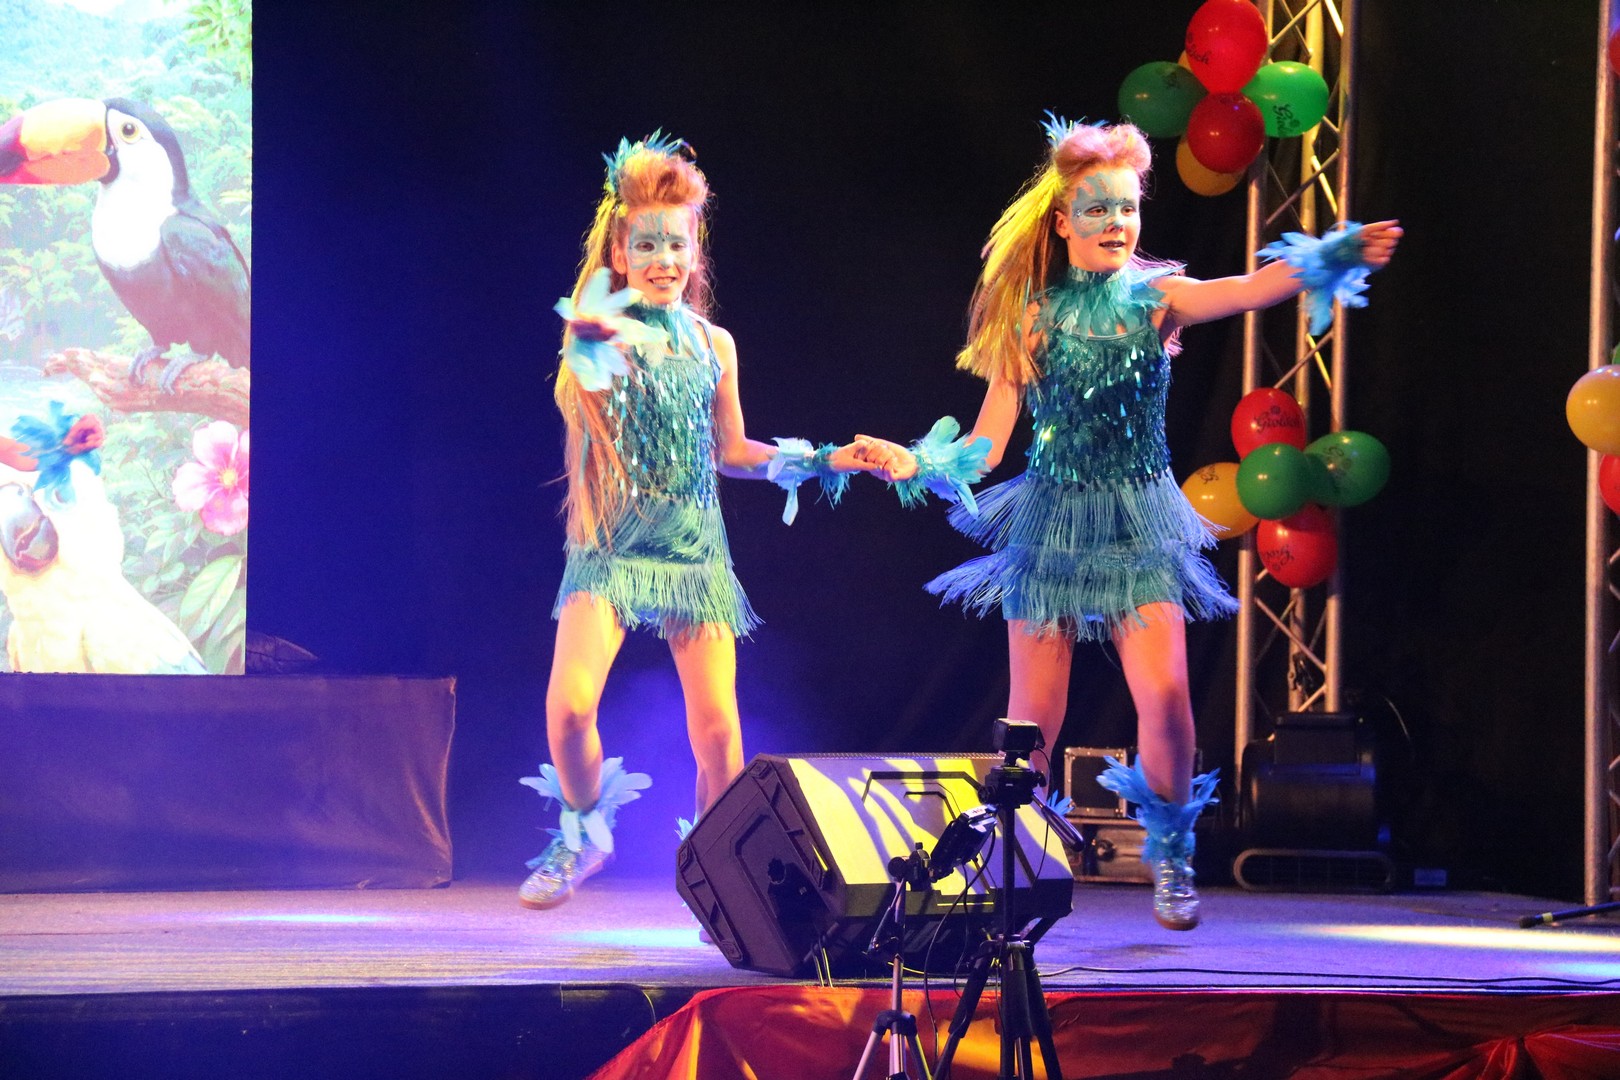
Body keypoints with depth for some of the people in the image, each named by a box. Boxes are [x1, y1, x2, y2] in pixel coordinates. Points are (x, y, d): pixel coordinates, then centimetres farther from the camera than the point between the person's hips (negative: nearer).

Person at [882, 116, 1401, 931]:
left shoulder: (1156, 299, 1)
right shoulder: (1031, 316, 2)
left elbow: (1251, 290, -18)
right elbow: (992, 434, 2)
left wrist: (1332, 257, -34)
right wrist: (920, 466, -15)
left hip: (1139, 524, 0)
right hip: (1052, 520, 0)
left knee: (1164, 694, -15)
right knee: (1033, 718, -1)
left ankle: (1169, 855, 6)